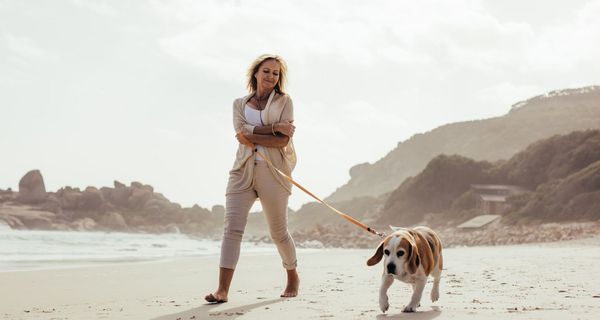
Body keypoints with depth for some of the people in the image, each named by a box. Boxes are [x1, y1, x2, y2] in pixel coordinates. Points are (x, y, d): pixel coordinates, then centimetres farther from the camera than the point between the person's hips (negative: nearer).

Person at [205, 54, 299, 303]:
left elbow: (283, 141, -7)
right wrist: (274, 128, -13)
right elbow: (242, 133, -6)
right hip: (243, 171, 2)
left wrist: (252, 135, -10)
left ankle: (293, 277, 33)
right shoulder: (240, 104, 13)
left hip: (273, 172, -2)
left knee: (278, 232, 9)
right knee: (232, 228, -11)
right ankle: (222, 290, -14)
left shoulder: (284, 102, 6)